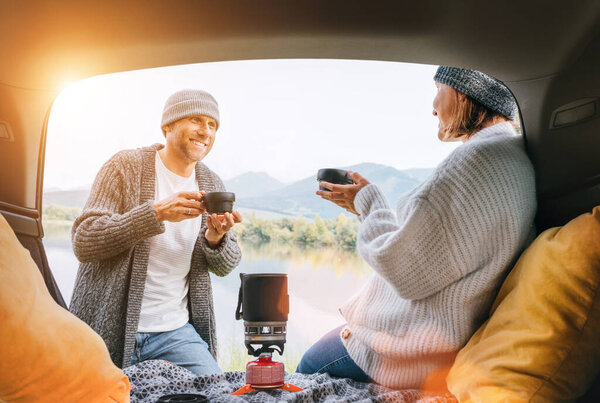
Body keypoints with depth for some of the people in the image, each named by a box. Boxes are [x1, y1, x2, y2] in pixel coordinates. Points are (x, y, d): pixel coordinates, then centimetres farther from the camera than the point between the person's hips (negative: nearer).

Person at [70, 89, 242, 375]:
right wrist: (157, 212, -26)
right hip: (111, 330, -4)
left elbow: (225, 266, 10)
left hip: (176, 330, 4)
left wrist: (216, 239, -14)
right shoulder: (125, 167, -5)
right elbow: (83, 242, -15)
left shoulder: (212, 186, 8)